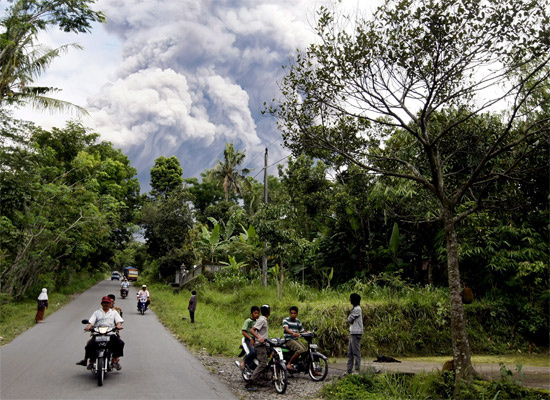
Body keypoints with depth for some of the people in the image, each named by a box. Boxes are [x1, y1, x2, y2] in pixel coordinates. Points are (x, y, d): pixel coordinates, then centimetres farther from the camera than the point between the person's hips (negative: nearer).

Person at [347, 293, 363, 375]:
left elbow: (349, 319, -14)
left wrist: (350, 315, 3)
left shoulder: (357, 309, -14)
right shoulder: (355, 308, 17)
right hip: (353, 333, 10)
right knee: (350, 353, 11)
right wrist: (351, 319, -2)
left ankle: (357, 370, 0)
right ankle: (349, 370, 16)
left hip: (356, 333, -10)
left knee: (356, 352, -5)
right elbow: (350, 320, 17)